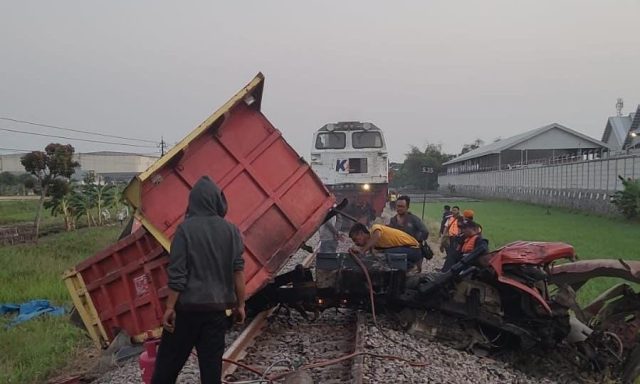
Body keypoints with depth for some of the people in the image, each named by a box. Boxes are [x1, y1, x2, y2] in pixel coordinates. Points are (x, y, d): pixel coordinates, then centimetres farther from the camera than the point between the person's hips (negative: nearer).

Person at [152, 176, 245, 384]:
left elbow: (177, 273, -11)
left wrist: (170, 307, -5)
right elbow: (238, 271, -1)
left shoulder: (185, 228, -9)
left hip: (187, 306, -2)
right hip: (217, 307, 3)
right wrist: (240, 304, 7)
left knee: (169, 359, 11)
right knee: (211, 362, 8)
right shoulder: (231, 230, -1)